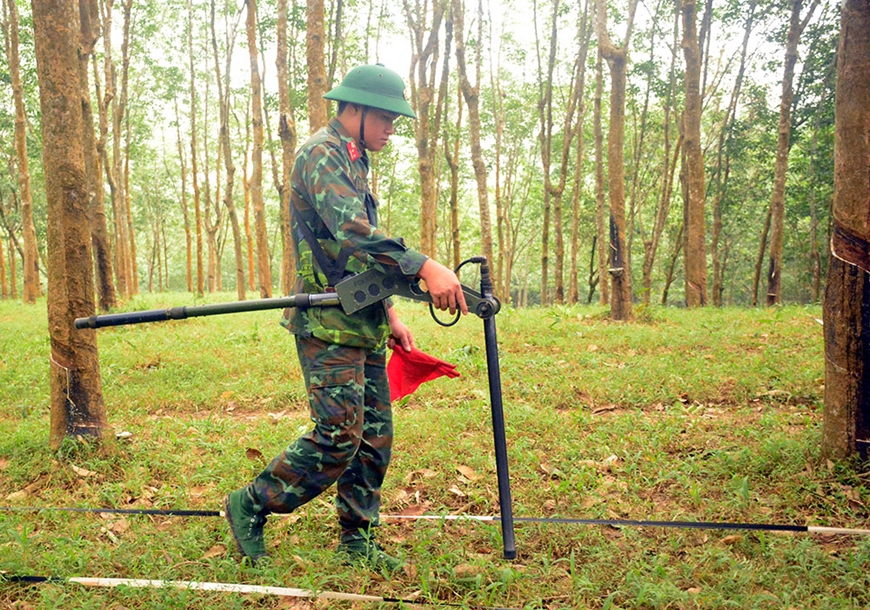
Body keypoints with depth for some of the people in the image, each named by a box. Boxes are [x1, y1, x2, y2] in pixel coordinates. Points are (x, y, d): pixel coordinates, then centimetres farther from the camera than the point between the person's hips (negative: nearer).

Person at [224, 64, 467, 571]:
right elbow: (354, 233, -27)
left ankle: (359, 541, 20)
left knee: (375, 437, 9)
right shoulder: (322, 155, -10)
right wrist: (426, 268, -34)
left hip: (363, 326, 10)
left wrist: (389, 315, 20)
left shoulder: (355, 162, 21)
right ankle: (251, 506, 8)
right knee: (339, 437, -10)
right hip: (329, 325, -9)